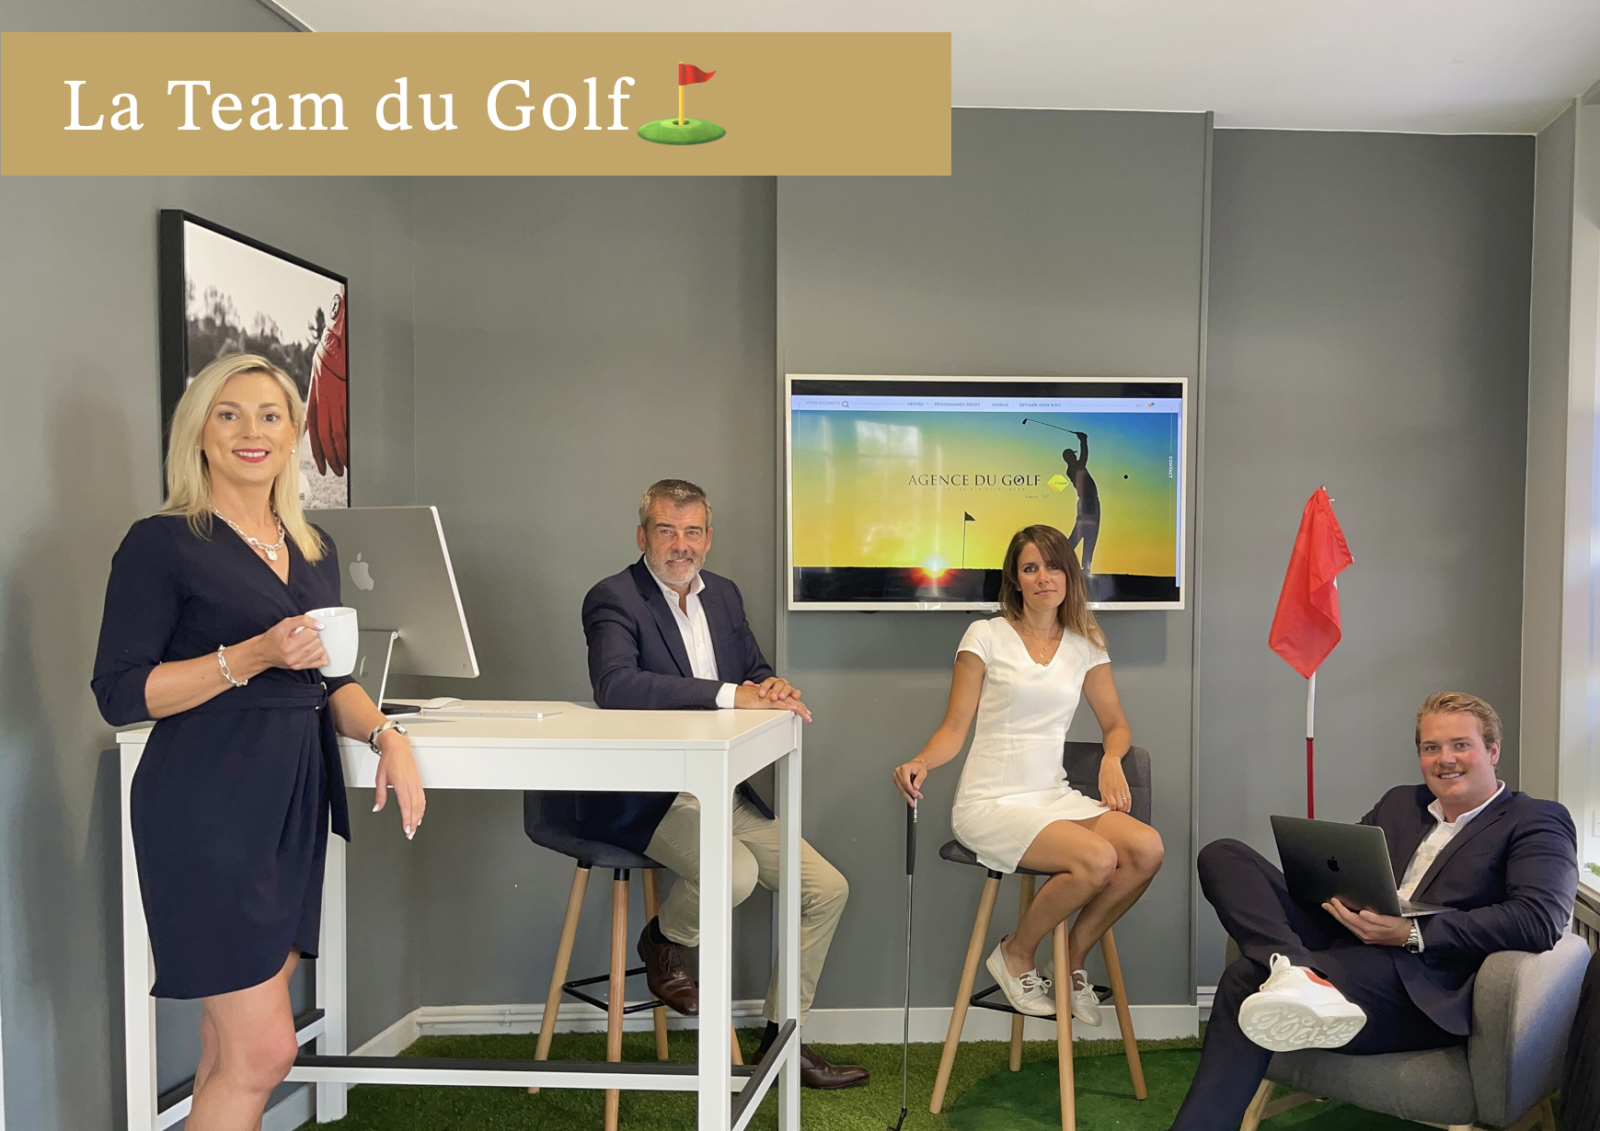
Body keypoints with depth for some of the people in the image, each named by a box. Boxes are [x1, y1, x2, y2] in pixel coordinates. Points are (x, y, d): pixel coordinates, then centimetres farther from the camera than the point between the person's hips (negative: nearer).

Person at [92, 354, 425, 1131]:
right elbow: (119, 693, -9)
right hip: (208, 810, -6)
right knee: (264, 1051, -7)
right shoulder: (163, 543, -5)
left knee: (234, 1052, 10)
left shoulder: (313, 550, 14)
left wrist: (385, 734, 1)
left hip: (296, 804, 6)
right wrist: (252, 656, -19)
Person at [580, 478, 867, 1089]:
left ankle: (781, 1041, 18)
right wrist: (732, 694, -33)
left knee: (827, 890, 1)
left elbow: (757, 672, 18)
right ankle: (664, 937, 4)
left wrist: (773, 687, -10)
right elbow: (615, 684, -29)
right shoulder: (613, 598, -10)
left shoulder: (724, 594, 13)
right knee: (734, 872, -32)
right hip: (646, 797, -7)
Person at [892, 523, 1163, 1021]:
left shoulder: (1085, 644, 13)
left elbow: (1115, 724, 19)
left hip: (1054, 796, 5)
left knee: (1147, 848, -22)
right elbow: (954, 728, -1)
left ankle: (1072, 961, 2)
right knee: (1097, 859, -28)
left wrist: (1111, 760, -3)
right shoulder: (986, 636, 1)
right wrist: (920, 762, -21)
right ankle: (1015, 956, 0)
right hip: (990, 804, -5)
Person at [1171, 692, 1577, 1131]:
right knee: (1223, 856, -12)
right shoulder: (1398, 804, 26)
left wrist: (1412, 933, -20)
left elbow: (1540, 920, -11)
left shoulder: (1538, 821, 6)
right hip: (1344, 945, 7)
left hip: (1422, 986, -7)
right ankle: (1296, 974, -33)